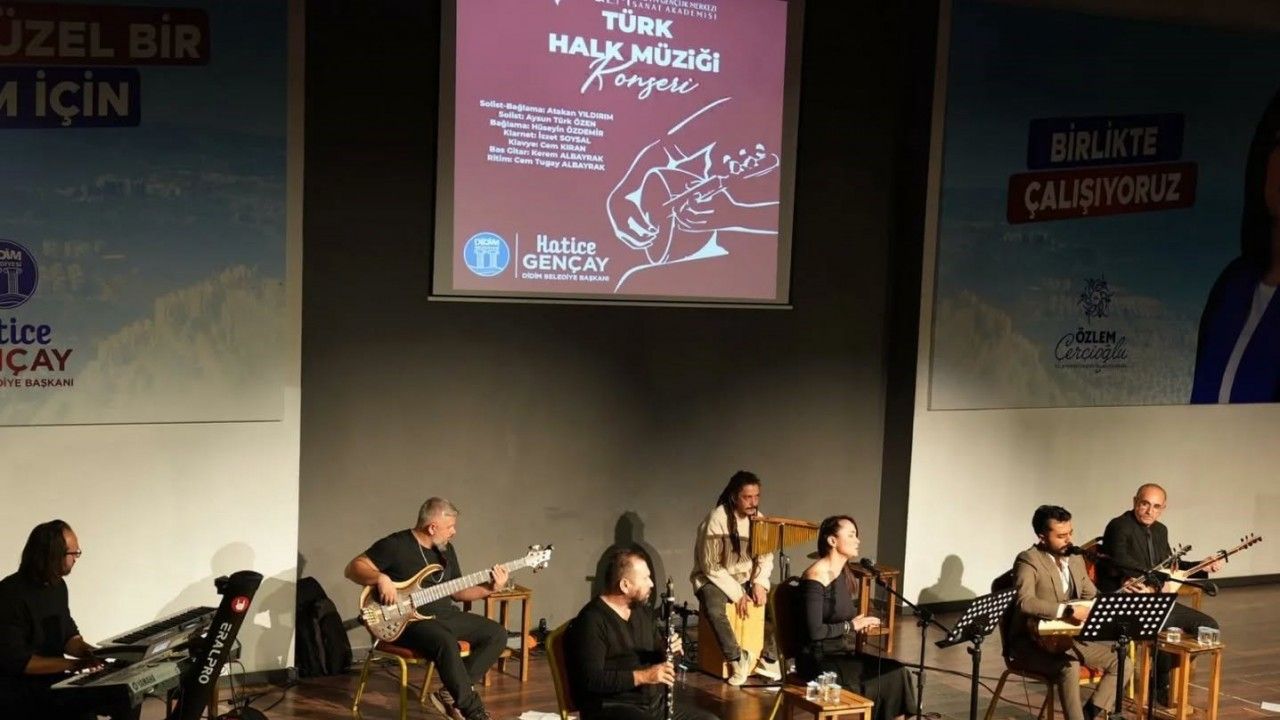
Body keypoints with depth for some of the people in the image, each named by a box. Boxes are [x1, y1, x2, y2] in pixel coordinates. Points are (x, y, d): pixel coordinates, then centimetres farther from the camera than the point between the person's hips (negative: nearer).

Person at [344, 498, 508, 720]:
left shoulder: (446, 548, 12)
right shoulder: (395, 545, -10)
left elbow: (456, 590, 17)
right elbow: (353, 567, -12)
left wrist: (490, 588, 2)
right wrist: (380, 578, -29)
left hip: (444, 615, 8)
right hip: (408, 618, -8)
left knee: (496, 633, -5)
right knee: (446, 642, -37)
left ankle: (453, 694, -11)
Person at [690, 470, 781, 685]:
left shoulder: (758, 518, -2)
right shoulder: (717, 519, -20)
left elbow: (765, 557, 1)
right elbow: (711, 566, -19)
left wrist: (759, 583, -17)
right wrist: (737, 594, -22)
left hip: (746, 578, 5)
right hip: (714, 578, -5)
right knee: (713, 608, -36)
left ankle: (768, 659, -3)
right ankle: (738, 659, -18)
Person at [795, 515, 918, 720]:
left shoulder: (844, 575, 12)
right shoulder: (815, 578, -16)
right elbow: (815, 632, -22)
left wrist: (860, 623, 0)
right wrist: (852, 626, -13)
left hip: (842, 653, 8)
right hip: (819, 661, -8)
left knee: (897, 672, -10)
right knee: (888, 679, -16)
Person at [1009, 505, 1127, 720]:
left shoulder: (1075, 558, 11)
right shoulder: (1028, 560, -14)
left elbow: (1092, 596, 19)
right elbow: (1025, 602, -29)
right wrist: (1066, 610, -41)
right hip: (1033, 641, -8)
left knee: (1121, 663, -5)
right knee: (1069, 667, -35)